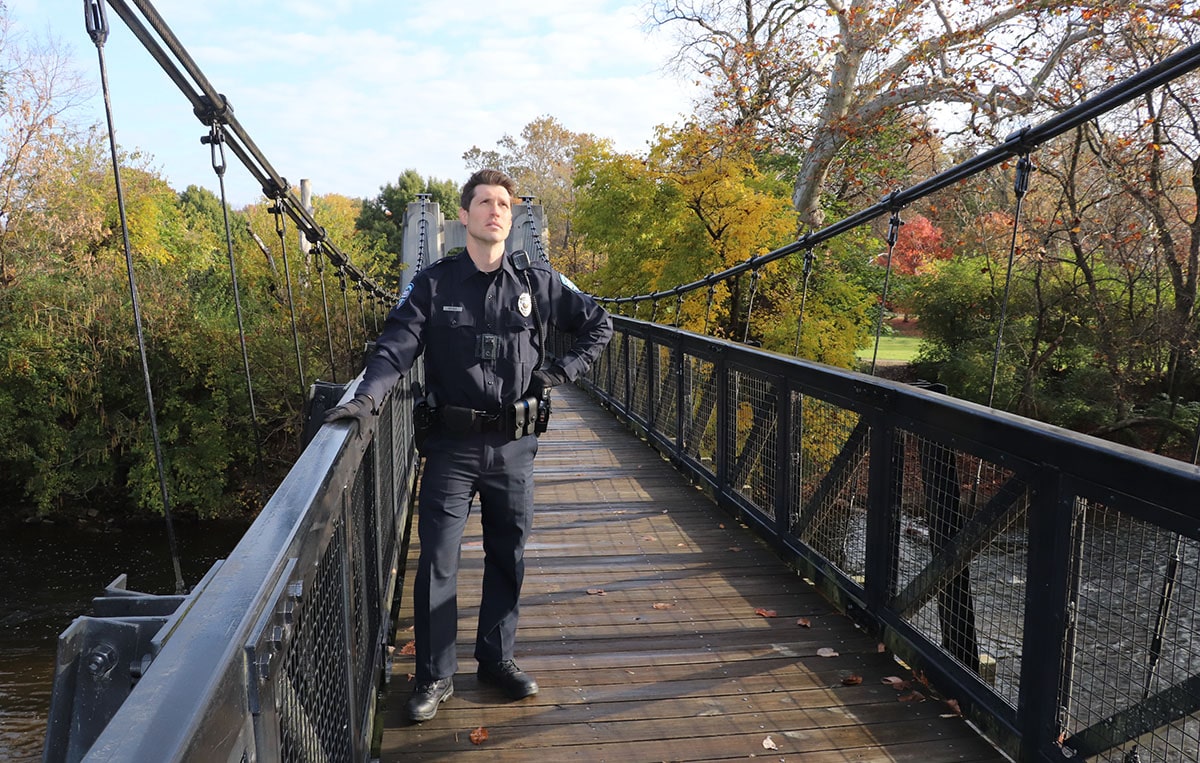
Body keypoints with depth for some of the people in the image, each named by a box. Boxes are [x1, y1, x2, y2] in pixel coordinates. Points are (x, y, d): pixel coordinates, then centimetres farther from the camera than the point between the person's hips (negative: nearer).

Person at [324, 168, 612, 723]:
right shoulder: (434, 283, -2)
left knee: (508, 557, 12)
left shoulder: (537, 282, 2)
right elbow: (396, 345, -12)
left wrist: (562, 370, 1)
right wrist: (365, 398, -29)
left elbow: (599, 325, 12)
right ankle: (435, 676, 15)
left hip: (513, 446, 2)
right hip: (452, 445, -2)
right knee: (437, 561, 0)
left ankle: (497, 659, 30)